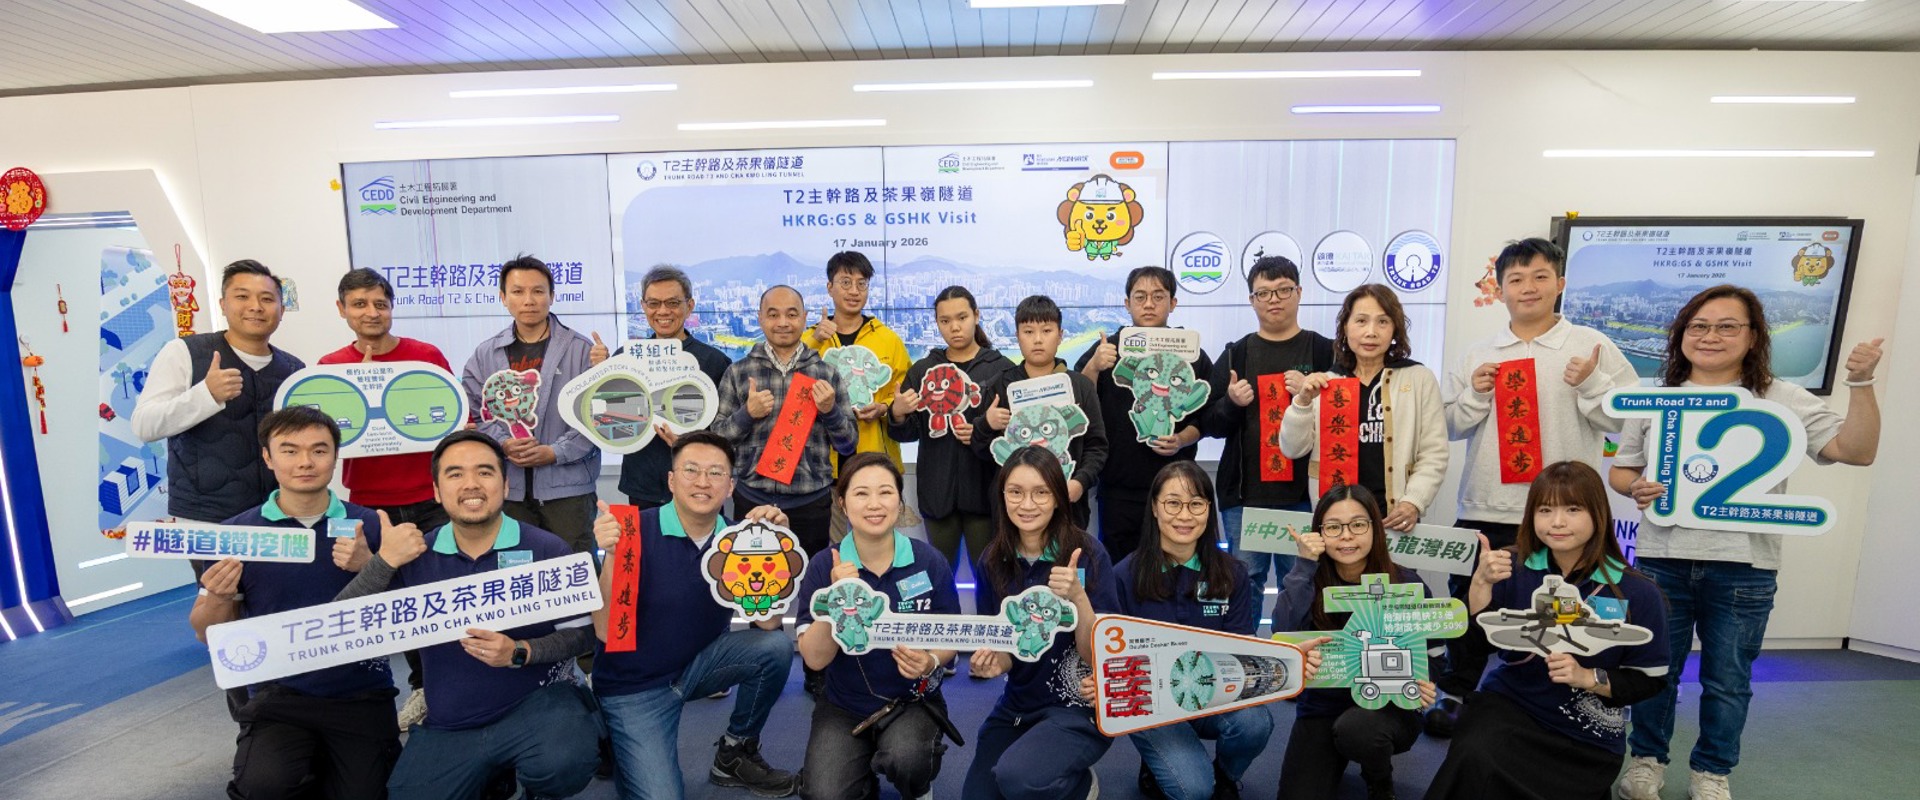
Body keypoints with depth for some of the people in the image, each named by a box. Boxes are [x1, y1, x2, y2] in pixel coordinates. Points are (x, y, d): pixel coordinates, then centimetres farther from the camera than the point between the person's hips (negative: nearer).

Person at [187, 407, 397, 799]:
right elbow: (208, 634, 7)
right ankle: (309, 762, 10)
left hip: (361, 692, 0)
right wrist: (219, 597, -15)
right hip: (279, 692, 0)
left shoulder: (369, 526, -2)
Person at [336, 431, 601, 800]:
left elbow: (582, 632, -7)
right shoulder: (414, 554, 0)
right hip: (449, 726, 4)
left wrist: (519, 653, -22)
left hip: (539, 700, -4)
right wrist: (384, 561, -18)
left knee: (562, 765, -32)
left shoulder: (546, 549, -11)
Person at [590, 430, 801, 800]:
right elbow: (607, 632, -24)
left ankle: (736, 754, 4)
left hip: (699, 664, 4)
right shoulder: (635, 531, -20)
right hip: (634, 685, -4)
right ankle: (620, 746, 17)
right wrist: (612, 555, -37)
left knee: (776, 647, -21)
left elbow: (767, 622, -16)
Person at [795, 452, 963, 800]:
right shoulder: (824, 566, -10)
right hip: (843, 706, 1)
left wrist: (931, 662, -22)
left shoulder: (929, 561, -11)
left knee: (905, 759, -30)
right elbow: (815, 658, -14)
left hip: (912, 701, -1)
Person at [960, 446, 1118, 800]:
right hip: (1017, 705, 5)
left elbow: (1098, 655, -17)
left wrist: (1077, 597, -33)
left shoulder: (1087, 553, -17)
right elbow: (1008, 651, 3)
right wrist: (994, 662, -20)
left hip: (1080, 708, -5)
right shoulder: (993, 561, -5)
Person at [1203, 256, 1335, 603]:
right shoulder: (1235, 355, 9)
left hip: (1303, 493, -1)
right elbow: (1209, 424, 8)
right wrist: (1231, 403, -12)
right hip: (1243, 494, 1)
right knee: (1244, 584, 7)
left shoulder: (1324, 352, 5)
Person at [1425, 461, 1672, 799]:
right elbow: (1479, 643, -10)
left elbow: (1650, 679, -2)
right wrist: (1481, 583, -25)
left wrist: (1588, 678, -19)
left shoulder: (1637, 593, -7)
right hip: (1508, 703, -1)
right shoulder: (1515, 569, -5)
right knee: (1475, 762, -29)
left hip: (1586, 737, 1)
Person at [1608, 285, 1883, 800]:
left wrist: (1861, 383, -15)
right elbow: (1620, 471, 9)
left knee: (1728, 680, 11)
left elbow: (1857, 450, -5)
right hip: (1662, 558, 1)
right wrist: (1635, 489, -12)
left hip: (1743, 566, 0)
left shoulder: (1782, 401, 4)